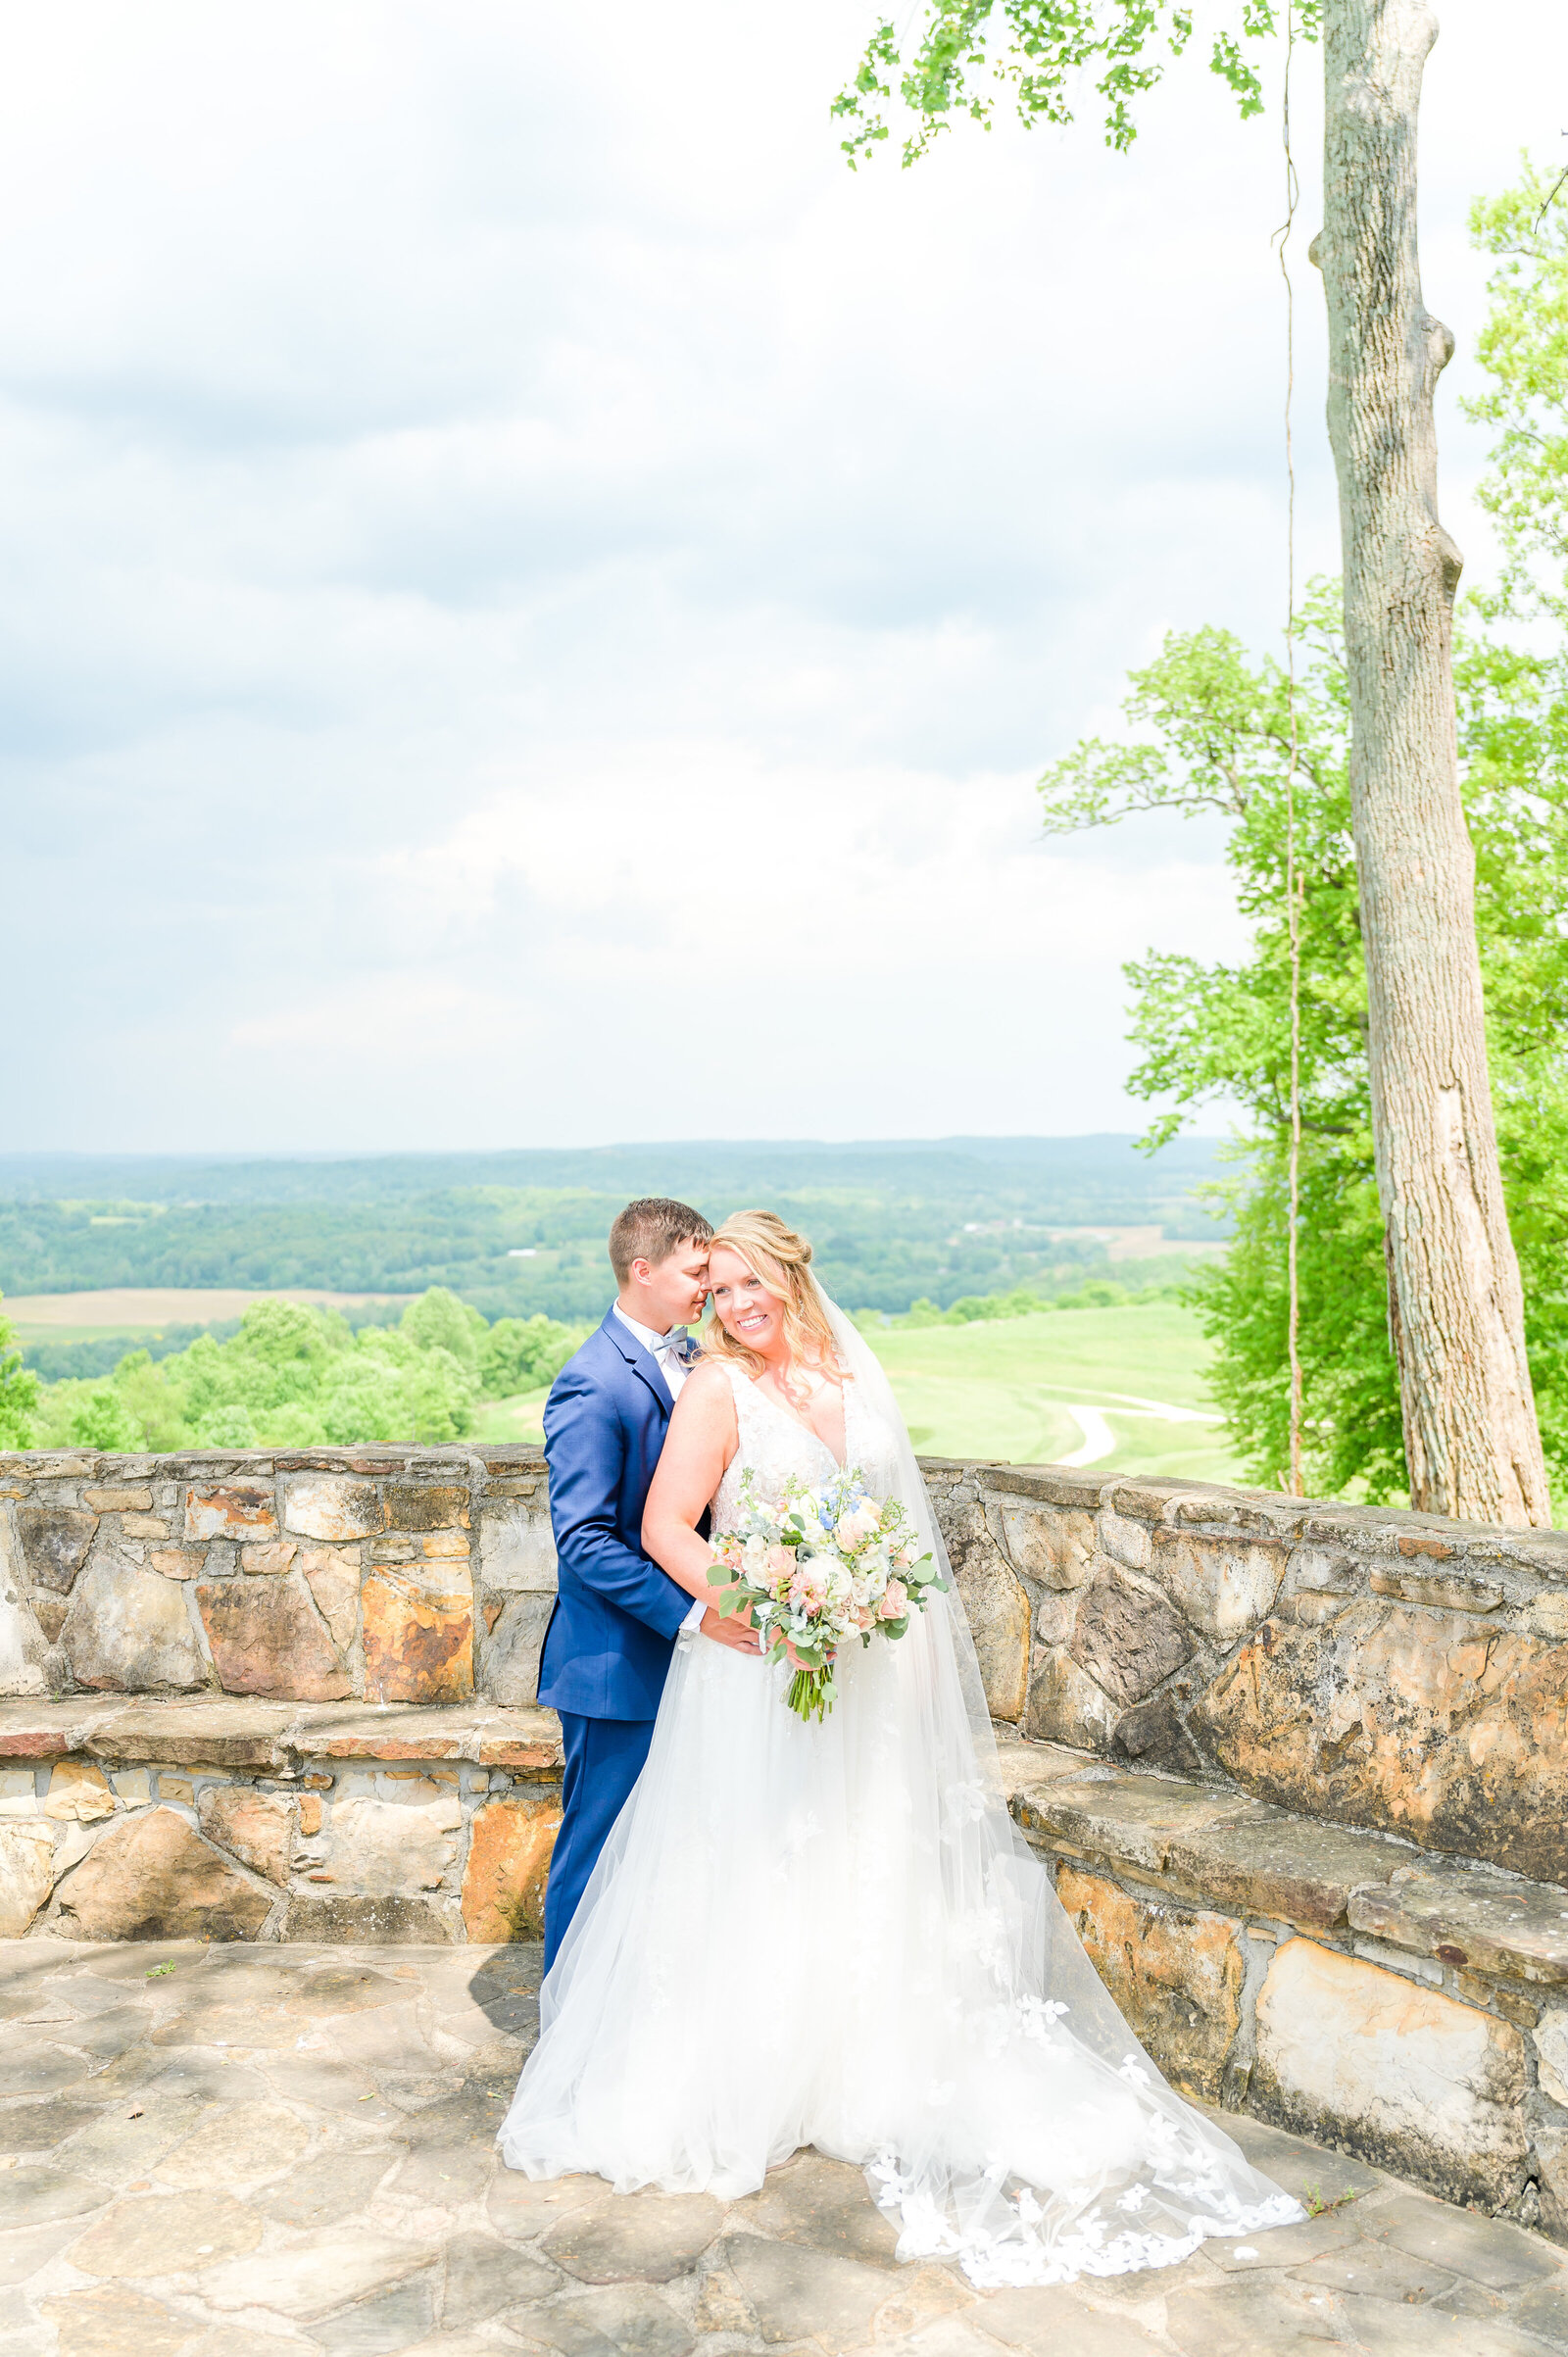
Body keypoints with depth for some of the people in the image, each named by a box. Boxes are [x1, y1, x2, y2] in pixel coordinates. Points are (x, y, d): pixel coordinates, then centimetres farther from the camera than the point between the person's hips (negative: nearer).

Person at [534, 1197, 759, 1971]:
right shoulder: (593, 1387, -19)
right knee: (598, 1847, 6)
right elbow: (583, 1540, -22)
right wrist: (692, 1613, -25)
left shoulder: (690, 1359, 7)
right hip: (620, 1663, -8)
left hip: (683, 1653, 8)